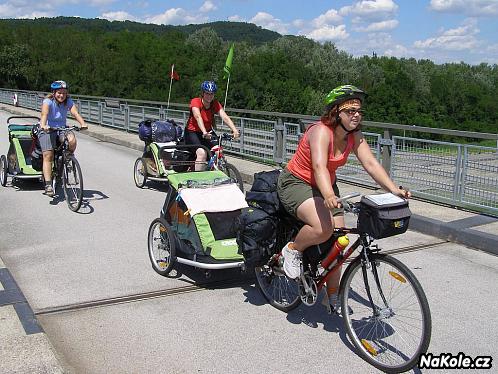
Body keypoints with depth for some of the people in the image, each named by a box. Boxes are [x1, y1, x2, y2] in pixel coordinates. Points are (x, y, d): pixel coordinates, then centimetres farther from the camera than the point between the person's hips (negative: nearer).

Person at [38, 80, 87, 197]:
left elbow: (75, 113, -16)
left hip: (62, 129, 3)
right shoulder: (48, 101, -10)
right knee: (48, 155, -18)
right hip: (48, 130, -3)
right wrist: (43, 126, -49)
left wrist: (83, 124, -37)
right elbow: (44, 114, -29)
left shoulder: (68, 101, 0)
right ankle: (48, 185, -19)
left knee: (72, 140, -30)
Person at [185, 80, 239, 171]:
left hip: (207, 134, 4)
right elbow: (198, 117, -35)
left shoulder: (215, 104, -7)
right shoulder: (195, 102, -18)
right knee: (202, 153, -29)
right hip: (192, 133, -4)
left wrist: (234, 130, -39)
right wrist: (204, 132, -52)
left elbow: (225, 117, -21)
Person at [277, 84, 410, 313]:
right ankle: (293, 250, -1)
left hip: (325, 187, 7)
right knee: (323, 228, -33)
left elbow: (371, 164, -14)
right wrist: (329, 196, -58)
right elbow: (319, 167, -41)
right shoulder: (321, 132, -27)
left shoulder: (354, 136, -5)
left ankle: (333, 299, 19)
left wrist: (394, 190, -28)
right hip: (295, 183, -7)